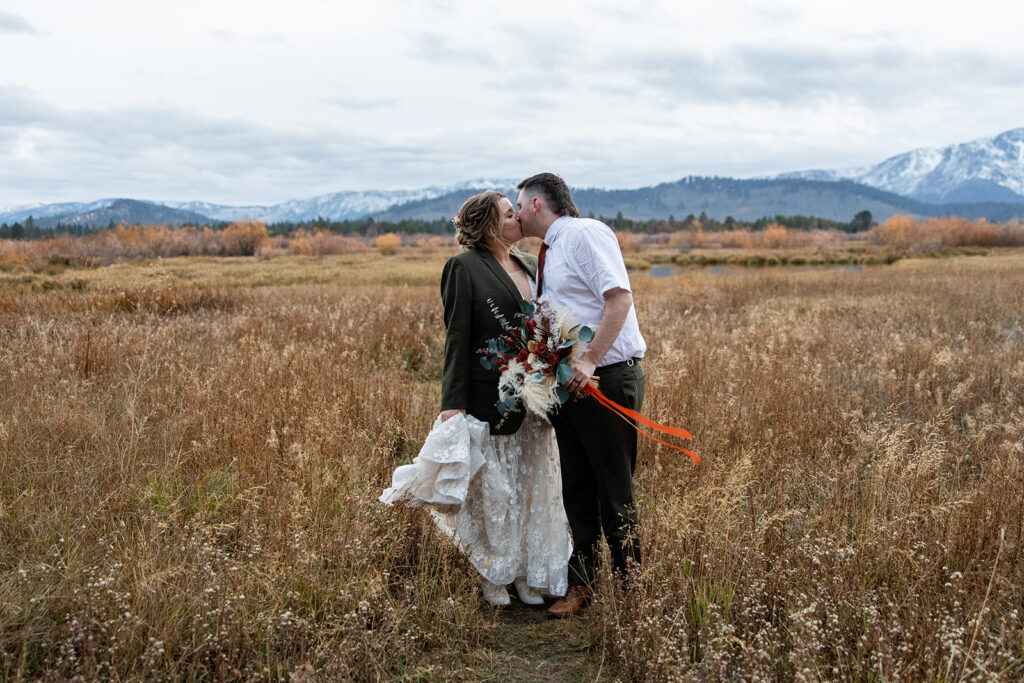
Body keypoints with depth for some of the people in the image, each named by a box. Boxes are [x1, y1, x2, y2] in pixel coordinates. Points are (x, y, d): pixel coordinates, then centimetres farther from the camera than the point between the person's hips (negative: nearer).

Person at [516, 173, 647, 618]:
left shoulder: (585, 233, -9)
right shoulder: (546, 253, 17)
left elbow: (619, 297, -20)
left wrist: (589, 361, -26)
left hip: (607, 378, -8)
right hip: (567, 383, 9)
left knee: (614, 493, 1)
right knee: (576, 489, 13)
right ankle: (581, 585, 24)